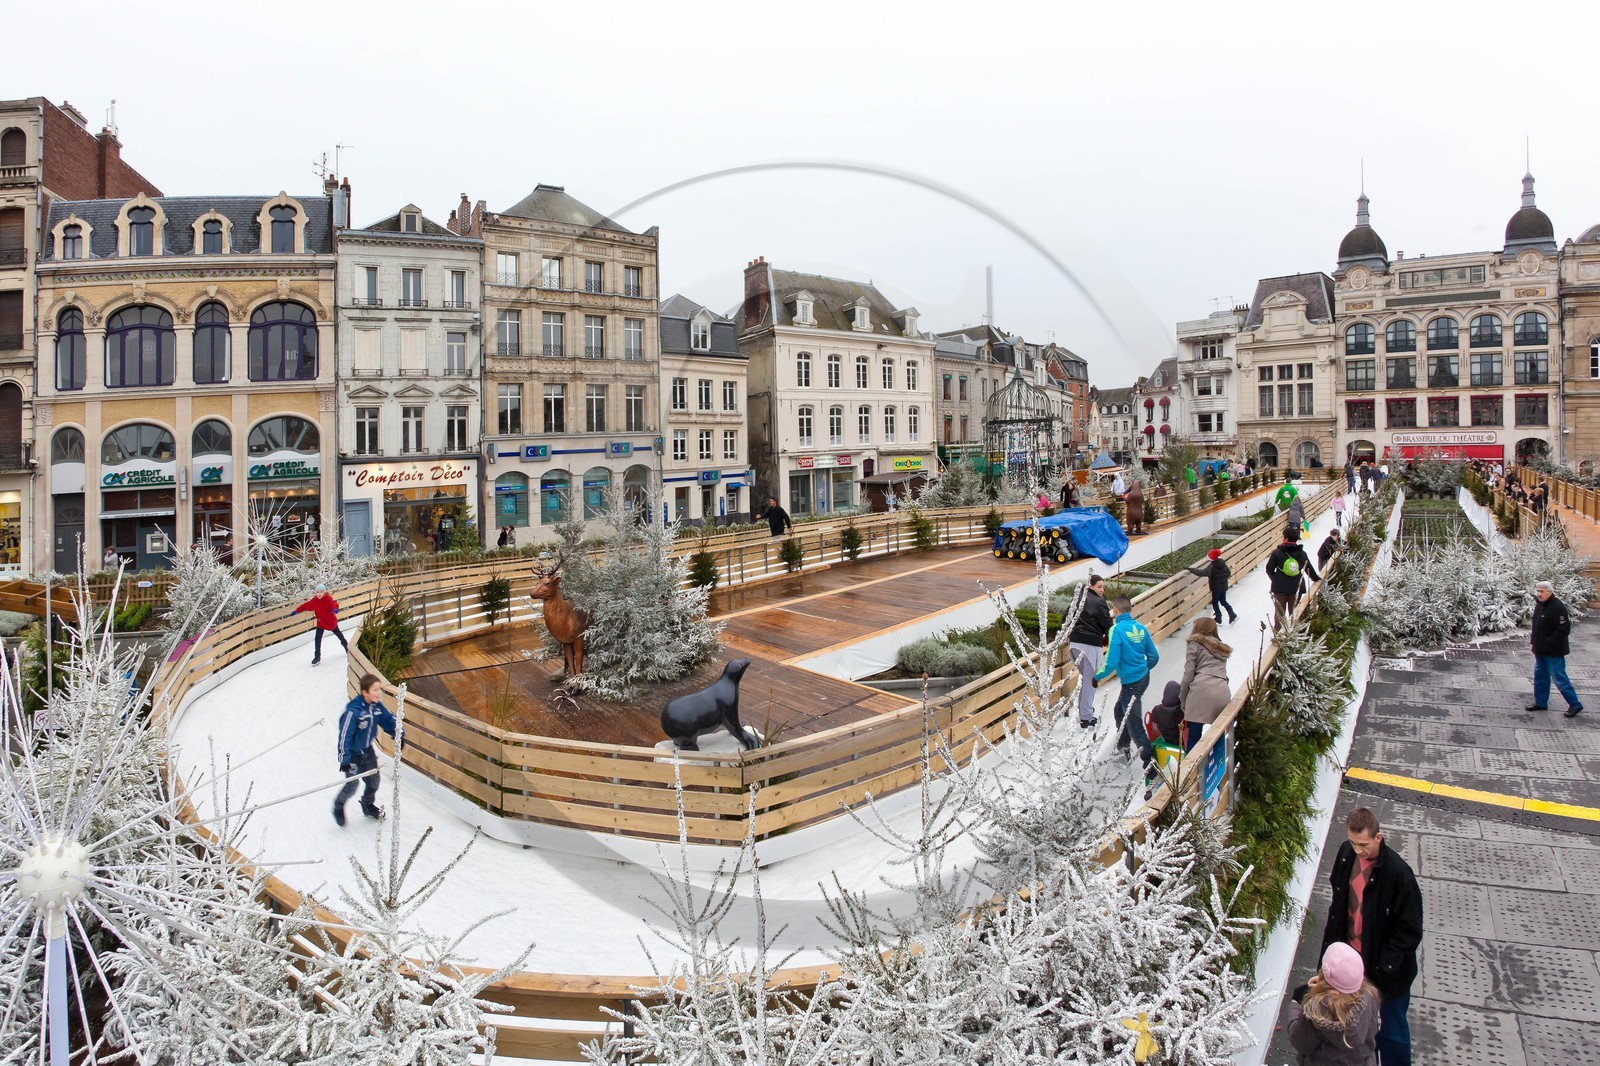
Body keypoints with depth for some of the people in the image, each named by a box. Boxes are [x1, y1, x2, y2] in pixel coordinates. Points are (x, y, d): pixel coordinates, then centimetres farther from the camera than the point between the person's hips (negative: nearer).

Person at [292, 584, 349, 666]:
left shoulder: (328, 598, -21)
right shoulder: (314, 601, -10)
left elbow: (333, 603, -38)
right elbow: (305, 606, -3)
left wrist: (335, 609, -60)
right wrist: (296, 611, -5)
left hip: (331, 621, -3)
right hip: (320, 622, 3)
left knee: (338, 634, 21)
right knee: (318, 639, -5)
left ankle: (346, 646, 44)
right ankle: (317, 657, 2)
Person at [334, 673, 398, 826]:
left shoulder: (377, 706, -11)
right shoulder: (353, 711, -30)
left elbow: (389, 720, 6)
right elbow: (344, 735, -27)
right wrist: (344, 760, -27)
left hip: (368, 751, 6)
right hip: (352, 753, -6)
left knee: (373, 781, 13)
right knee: (351, 785, -2)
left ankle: (368, 805, 40)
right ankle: (339, 806, 29)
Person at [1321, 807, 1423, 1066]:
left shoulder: (1399, 874, -25)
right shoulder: (1346, 855, -7)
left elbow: (1409, 932, -17)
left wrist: (1382, 968, -20)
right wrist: (1333, 944, 9)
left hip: (1386, 972, -5)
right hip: (1351, 960, 5)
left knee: (1390, 1033, 14)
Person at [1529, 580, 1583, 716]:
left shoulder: (1558, 607, -20)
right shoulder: (1539, 604, 7)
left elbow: (1563, 630, -22)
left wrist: (1549, 644, -22)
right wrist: (1533, 638, 12)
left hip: (1554, 652, -9)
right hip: (1540, 649, 9)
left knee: (1559, 678, -2)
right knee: (1540, 676, 15)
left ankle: (1575, 704, 10)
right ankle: (1540, 702, 26)